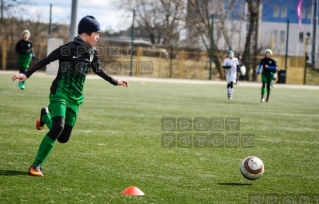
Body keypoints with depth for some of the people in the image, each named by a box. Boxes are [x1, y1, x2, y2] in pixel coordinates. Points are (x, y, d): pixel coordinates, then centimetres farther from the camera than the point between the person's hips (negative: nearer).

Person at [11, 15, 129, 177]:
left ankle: (46, 116, 37)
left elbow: (98, 70, 25)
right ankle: (36, 165, -16)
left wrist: (115, 82, 33)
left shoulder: (92, 52, 7)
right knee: (58, 127, -28)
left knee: (63, 138, 5)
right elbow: (46, 60, -14)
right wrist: (26, 74, -22)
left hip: (75, 98, 7)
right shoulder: (69, 48, -14)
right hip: (60, 94, -7)